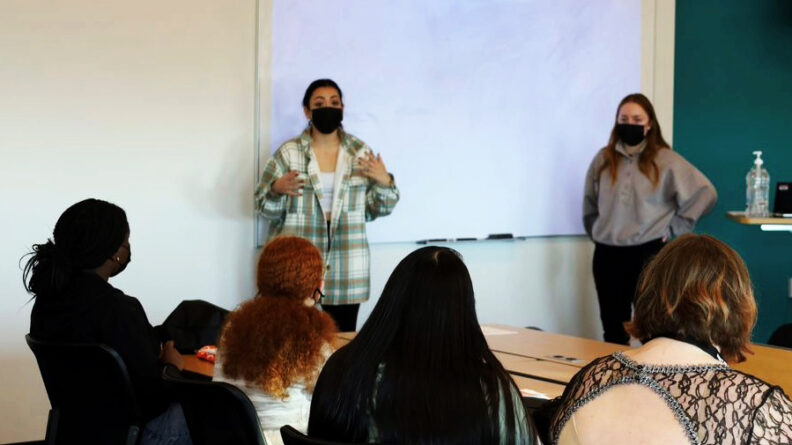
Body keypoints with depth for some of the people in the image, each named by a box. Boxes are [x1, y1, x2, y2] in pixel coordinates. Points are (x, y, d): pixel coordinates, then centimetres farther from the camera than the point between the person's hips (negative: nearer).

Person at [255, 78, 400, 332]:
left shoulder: (360, 152, 6)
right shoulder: (288, 153, 0)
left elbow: (377, 209, 9)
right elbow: (266, 208, 1)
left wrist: (384, 182, -10)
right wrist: (277, 190, -19)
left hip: (346, 268, 2)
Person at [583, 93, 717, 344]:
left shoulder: (665, 160, -4)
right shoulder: (603, 159, 7)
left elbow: (705, 193, -5)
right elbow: (590, 204, 20)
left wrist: (675, 227, -5)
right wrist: (598, 233, 13)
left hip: (648, 254, -3)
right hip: (607, 255, 4)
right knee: (613, 329, 10)